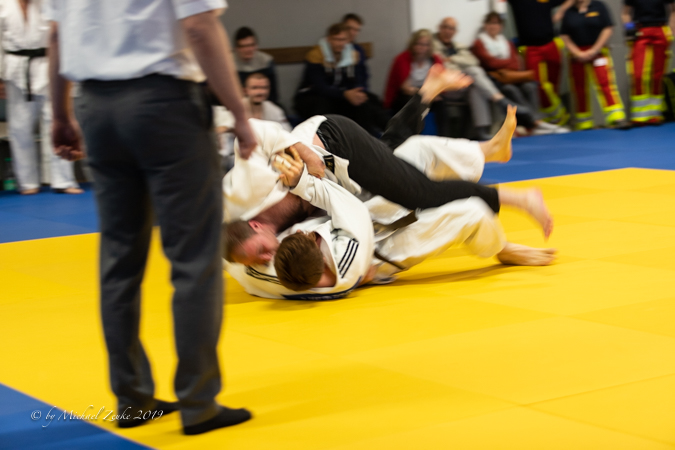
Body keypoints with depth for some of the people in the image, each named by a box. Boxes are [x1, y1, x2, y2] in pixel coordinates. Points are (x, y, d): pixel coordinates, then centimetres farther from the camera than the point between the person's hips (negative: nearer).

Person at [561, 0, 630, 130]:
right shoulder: (569, 13, 6)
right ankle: (583, 123, 19)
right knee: (579, 89, 7)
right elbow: (565, 36, 4)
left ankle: (616, 117, -22)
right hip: (577, 55, 3)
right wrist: (577, 53, -9)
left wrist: (594, 50, -12)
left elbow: (607, 30, -5)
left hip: (598, 51, -3)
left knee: (605, 82, -16)